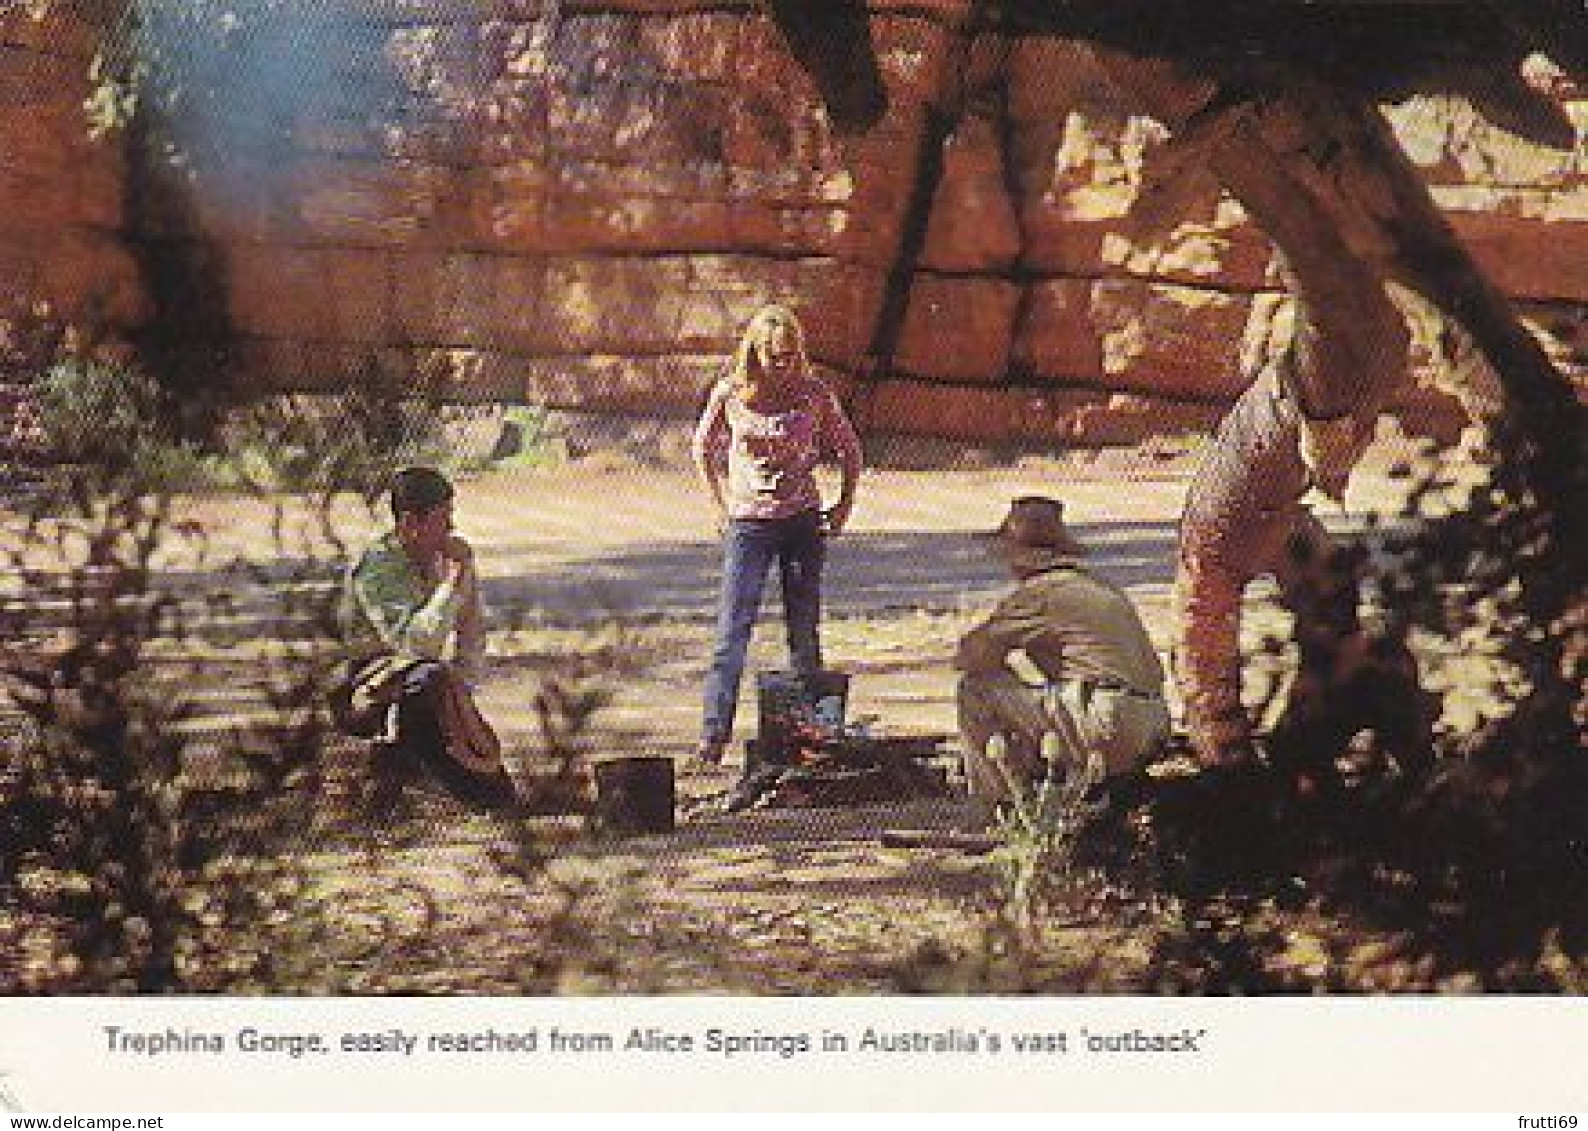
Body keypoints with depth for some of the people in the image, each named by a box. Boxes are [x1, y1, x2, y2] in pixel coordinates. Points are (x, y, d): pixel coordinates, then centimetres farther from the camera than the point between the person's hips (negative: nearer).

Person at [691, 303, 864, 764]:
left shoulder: (815, 395, -3)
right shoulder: (729, 394, -4)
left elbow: (849, 450, 11)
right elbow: (704, 449, 13)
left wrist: (845, 504, 5)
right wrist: (722, 505, 8)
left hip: (804, 521, 1)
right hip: (748, 524, -1)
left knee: (805, 633, 7)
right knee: (732, 632, -7)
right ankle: (713, 736, -7)